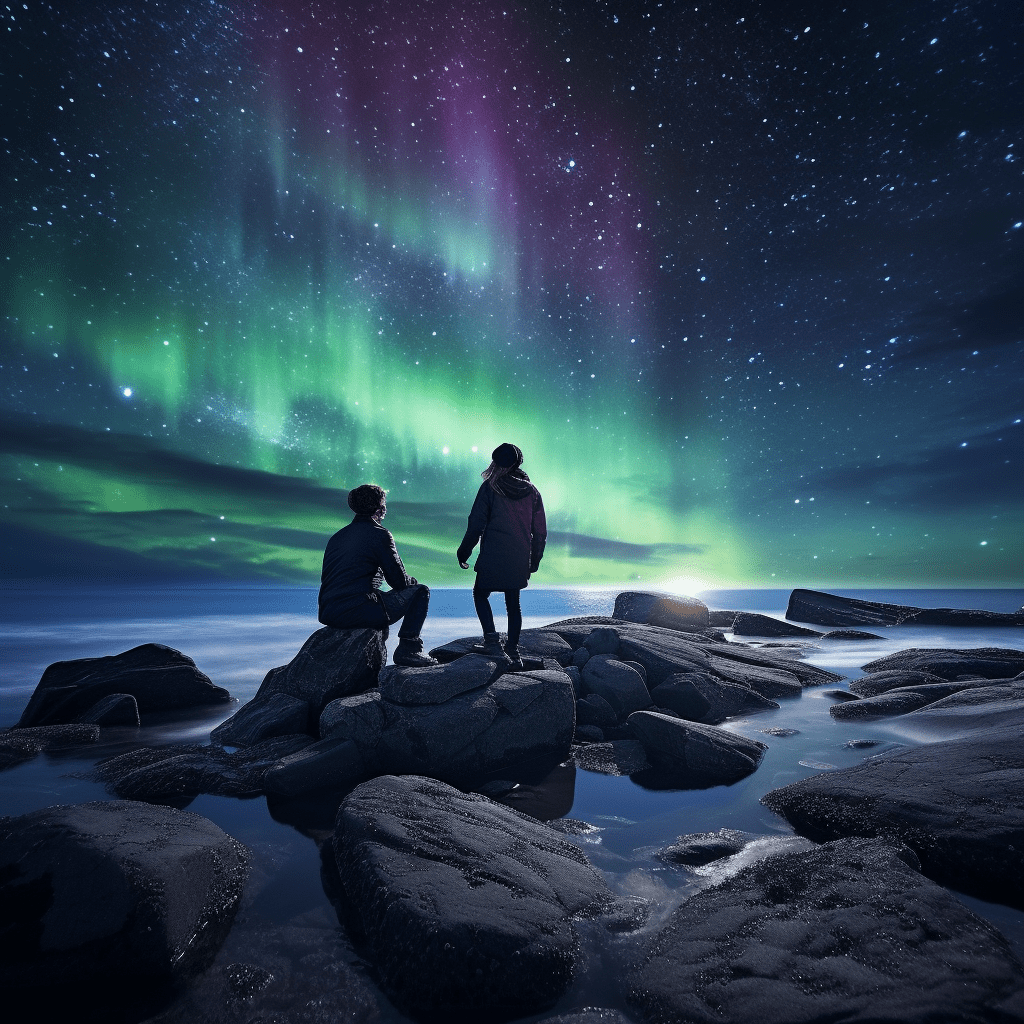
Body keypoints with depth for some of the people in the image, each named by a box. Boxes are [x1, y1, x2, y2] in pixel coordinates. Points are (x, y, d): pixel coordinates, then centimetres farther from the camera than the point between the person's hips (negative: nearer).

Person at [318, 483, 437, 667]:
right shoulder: (380, 535, -4)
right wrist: (413, 581, 21)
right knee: (420, 591, 7)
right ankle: (408, 649, 1)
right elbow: (399, 581, -4)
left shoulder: (337, 536, 17)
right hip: (359, 613, -8)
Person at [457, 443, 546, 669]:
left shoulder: (490, 487, -7)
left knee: (480, 594, 13)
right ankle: (513, 650, 18)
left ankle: (492, 641, -2)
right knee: (513, 603, 15)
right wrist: (534, 561, 18)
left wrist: (464, 551, 2)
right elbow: (540, 531, 9)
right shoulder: (532, 491, 6)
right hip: (519, 561, 4)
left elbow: (476, 523, -8)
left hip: (493, 557, -4)